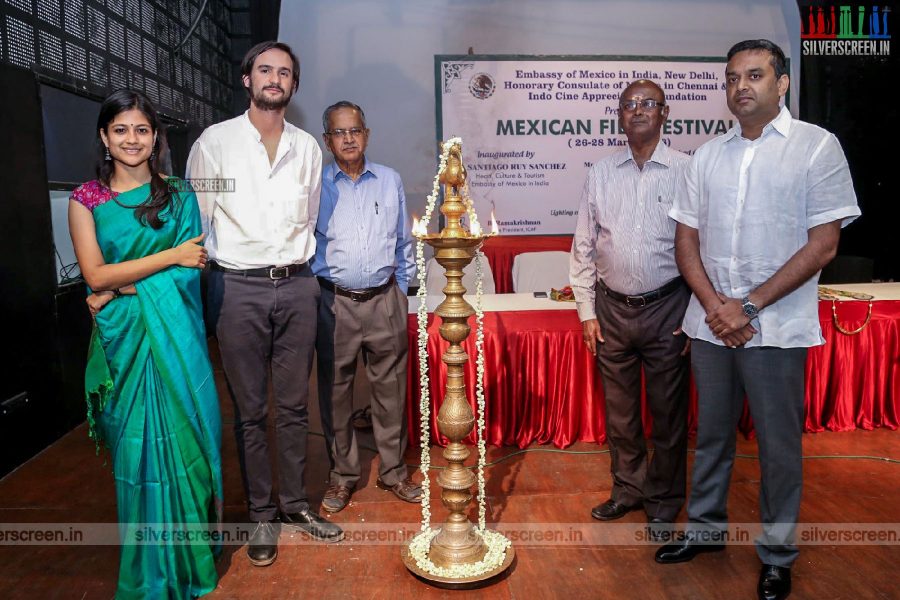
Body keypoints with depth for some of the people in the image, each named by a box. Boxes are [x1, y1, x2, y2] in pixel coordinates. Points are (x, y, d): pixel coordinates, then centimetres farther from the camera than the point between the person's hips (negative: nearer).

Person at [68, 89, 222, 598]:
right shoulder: (86, 200, 4)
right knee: (138, 450, 7)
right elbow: (96, 275, -7)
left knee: (184, 439, 5)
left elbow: (190, 269, -5)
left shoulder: (178, 195, 5)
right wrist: (169, 257, -12)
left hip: (176, 337, 0)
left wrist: (125, 289, -13)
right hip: (124, 344, 0)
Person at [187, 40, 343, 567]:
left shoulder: (308, 147, 10)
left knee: (294, 405, 10)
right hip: (238, 287, -2)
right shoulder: (215, 141, 1)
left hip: (296, 287, 3)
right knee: (250, 411, 6)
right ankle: (262, 514, 21)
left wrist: (300, 267, 13)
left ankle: (295, 505, 25)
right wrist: (207, 268, 1)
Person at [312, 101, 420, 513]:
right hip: (334, 303, -1)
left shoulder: (390, 181, 9)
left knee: (390, 389, 8)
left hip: (384, 300, 2)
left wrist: (401, 289, 11)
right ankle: (342, 475, 24)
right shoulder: (315, 185, 1)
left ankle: (393, 472, 25)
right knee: (335, 390, 7)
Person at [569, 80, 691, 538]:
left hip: (667, 308, -2)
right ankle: (629, 488, 34)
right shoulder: (600, 174, 5)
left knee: (668, 411, 8)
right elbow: (583, 247, 7)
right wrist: (586, 311, 3)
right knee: (619, 410, 14)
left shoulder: (687, 171, -3)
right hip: (612, 308, 3)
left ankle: (664, 500, 29)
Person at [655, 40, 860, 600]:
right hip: (710, 323, 4)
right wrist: (714, 304, -8)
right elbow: (686, 238, 7)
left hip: (777, 328, -4)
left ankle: (778, 554, 27)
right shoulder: (708, 154, 9)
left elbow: (823, 244, -9)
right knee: (712, 435, 16)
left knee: (779, 446, 8)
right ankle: (706, 528, 35)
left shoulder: (817, 146, -3)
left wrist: (748, 306, -14)